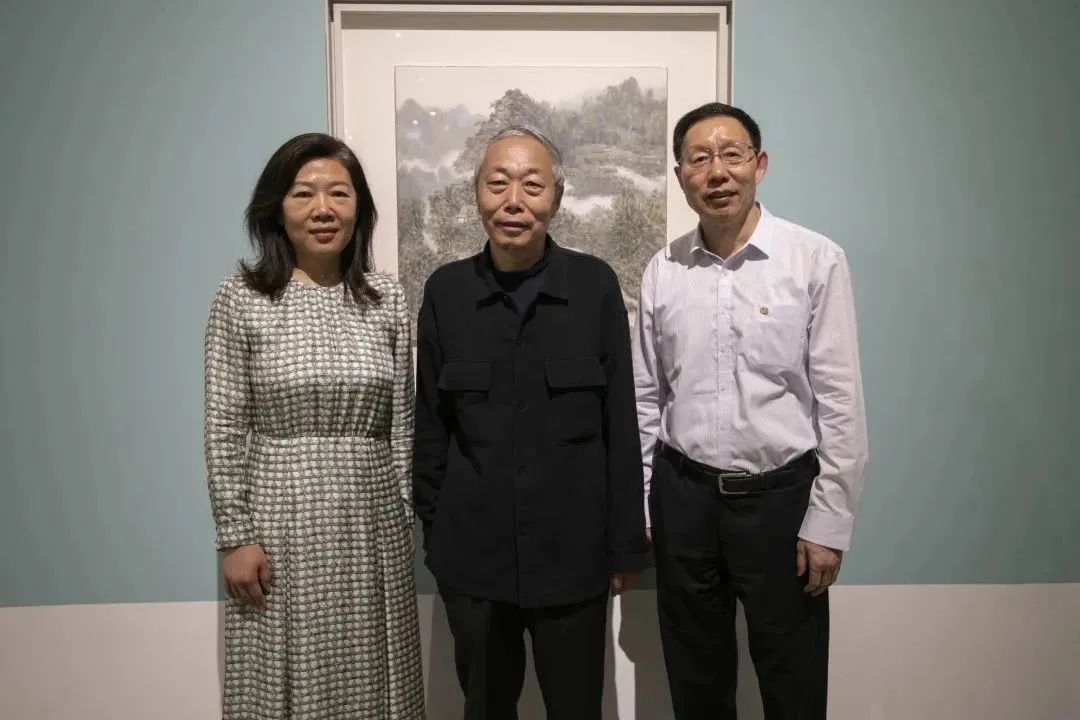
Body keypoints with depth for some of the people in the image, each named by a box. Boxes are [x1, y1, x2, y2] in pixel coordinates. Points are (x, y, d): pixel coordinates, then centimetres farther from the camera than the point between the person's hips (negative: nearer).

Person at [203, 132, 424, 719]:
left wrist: (409, 515, 7)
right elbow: (223, 430, -4)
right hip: (280, 517, -2)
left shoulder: (387, 300, 4)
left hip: (373, 522, 3)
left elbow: (401, 424, 7)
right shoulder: (240, 298, -4)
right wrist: (235, 536, -7)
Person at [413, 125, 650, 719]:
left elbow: (620, 423, -3)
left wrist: (626, 543, -1)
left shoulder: (595, 285, -6)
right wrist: (433, 532, 5)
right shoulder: (445, 291, -2)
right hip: (471, 553, 1)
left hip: (573, 553, -1)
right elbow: (430, 424, 3)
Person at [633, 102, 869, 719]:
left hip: (780, 493, -2)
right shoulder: (662, 271, 1)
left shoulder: (817, 260, -9)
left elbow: (841, 400, -8)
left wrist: (829, 521, -8)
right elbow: (646, 398, 7)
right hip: (683, 494, 3)